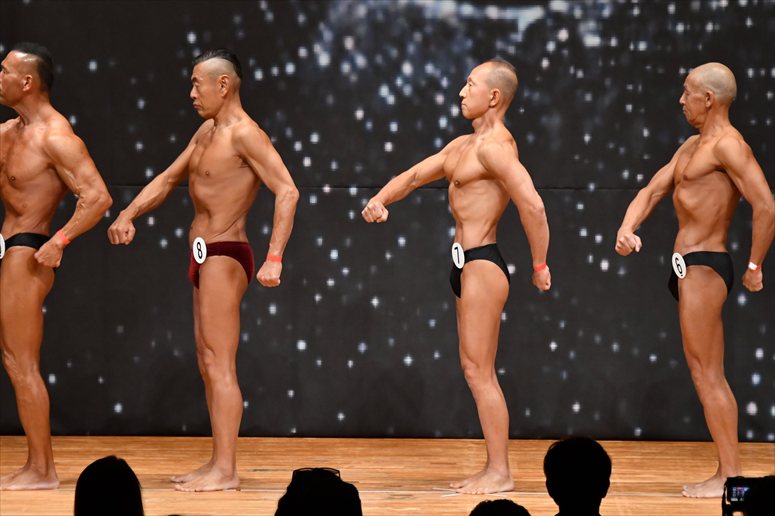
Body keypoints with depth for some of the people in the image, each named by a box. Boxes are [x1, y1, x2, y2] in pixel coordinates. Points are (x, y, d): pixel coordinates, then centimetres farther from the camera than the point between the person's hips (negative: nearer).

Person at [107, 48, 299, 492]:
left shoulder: (245, 134, -15)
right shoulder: (207, 132, 15)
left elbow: (288, 192, -23)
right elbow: (168, 180, 23)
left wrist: (274, 259, -31)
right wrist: (129, 214, 6)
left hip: (224, 257, -10)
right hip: (206, 256, 10)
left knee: (219, 364, -10)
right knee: (209, 365, 12)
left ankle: (226, 471, -9)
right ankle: (218, 465, 17)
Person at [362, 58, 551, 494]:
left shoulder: (495, 145, -15)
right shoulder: (463, 145, 17)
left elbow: (532, 204, -25)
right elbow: (414, 175, 21)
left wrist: (540, 265, -18)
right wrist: (380, 200, 1)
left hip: (482, 264, -10)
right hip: (467, 264, 10)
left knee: (479, 371, -8)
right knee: (477, 370, 12)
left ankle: (500, 474, -3)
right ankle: (495, 468, 18)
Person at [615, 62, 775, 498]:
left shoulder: (728, 145, -14)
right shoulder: (692, 146, 17)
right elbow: (653, 191, 14)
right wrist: (626, 227, -5)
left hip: (703, 267, -10)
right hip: (692, 266, 10)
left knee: (705, 374, -8)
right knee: (712, 377, 12)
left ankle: (731, 476, -5)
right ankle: (728, 473, 16)